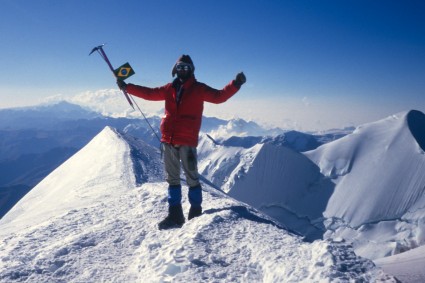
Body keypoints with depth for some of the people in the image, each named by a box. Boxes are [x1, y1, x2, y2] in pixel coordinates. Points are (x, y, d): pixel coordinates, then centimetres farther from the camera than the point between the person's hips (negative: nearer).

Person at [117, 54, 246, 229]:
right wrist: (126, 87, 22)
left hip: (187, 141, -5)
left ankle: (196, 213, 10)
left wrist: (236, 84, -21)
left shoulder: (199, 89, 2)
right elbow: (149, 93, 21)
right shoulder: (169, 88, 14)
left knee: (192, 178, -1)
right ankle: (175, 215, 20)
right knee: (172, 179, 10)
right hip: (168, 140, 5)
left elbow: (219, 96, -8)